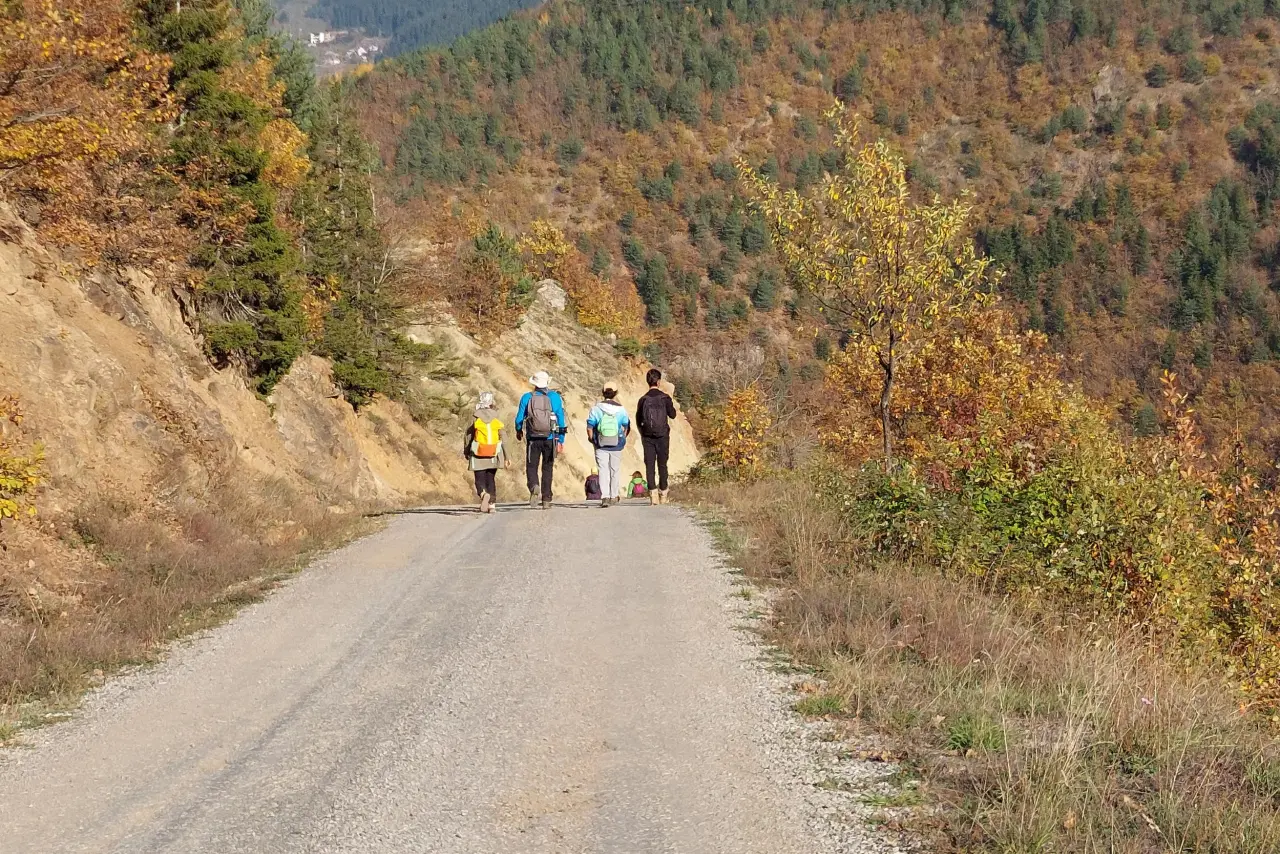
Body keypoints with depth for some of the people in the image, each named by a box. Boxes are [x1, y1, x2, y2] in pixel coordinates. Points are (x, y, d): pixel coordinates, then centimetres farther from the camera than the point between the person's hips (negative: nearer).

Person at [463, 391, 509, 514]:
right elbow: (503, 440, -1)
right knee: (491, 480, 15)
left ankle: (483, 493, -28)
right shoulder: (497, 421, 0)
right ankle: (491, 504, 9)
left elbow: (467, 439, -1)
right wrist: (506, 458, 3)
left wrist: (466, 453, 14)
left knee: (480, 480, 3)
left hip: (478, 457, -2)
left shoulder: (475, 421, -5)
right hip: (493, 457, 2)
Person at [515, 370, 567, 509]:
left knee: (531, 467, 8)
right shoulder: (555, 397, -1)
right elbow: (561, 419, -1)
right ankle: (546, 499, 10)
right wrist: (561, 440, 4)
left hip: (533, 439, -1)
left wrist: (519, 432, 22)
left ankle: (534, 487, -22)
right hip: (550, 439, 1)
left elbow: (519, 419, 2)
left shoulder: (527, 398, -2)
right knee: (547, 468, 11)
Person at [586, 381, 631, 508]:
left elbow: (590, 427, -5)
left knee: (603, 470, 0)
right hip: (617, 445, 1)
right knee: (615, 470, 15)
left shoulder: (596, 409, -7)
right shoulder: (621, 410, -4)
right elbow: (626, 427, 3)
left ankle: (605, 496, -14)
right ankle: (614, 496, 23)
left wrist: (592, 440, 10)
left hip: (601, 445, -1)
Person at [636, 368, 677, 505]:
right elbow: (672, 415, 0)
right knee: (662, 464, 10)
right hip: (662, 436, 0)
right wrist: (671, 405, 19)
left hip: (648, 437, 0)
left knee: (649, 465, 0)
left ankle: (653, 494, -9)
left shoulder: (643, 400, -1)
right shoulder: (665, 397, -6)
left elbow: (638, 420, 4)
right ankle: (663, 493, 16)